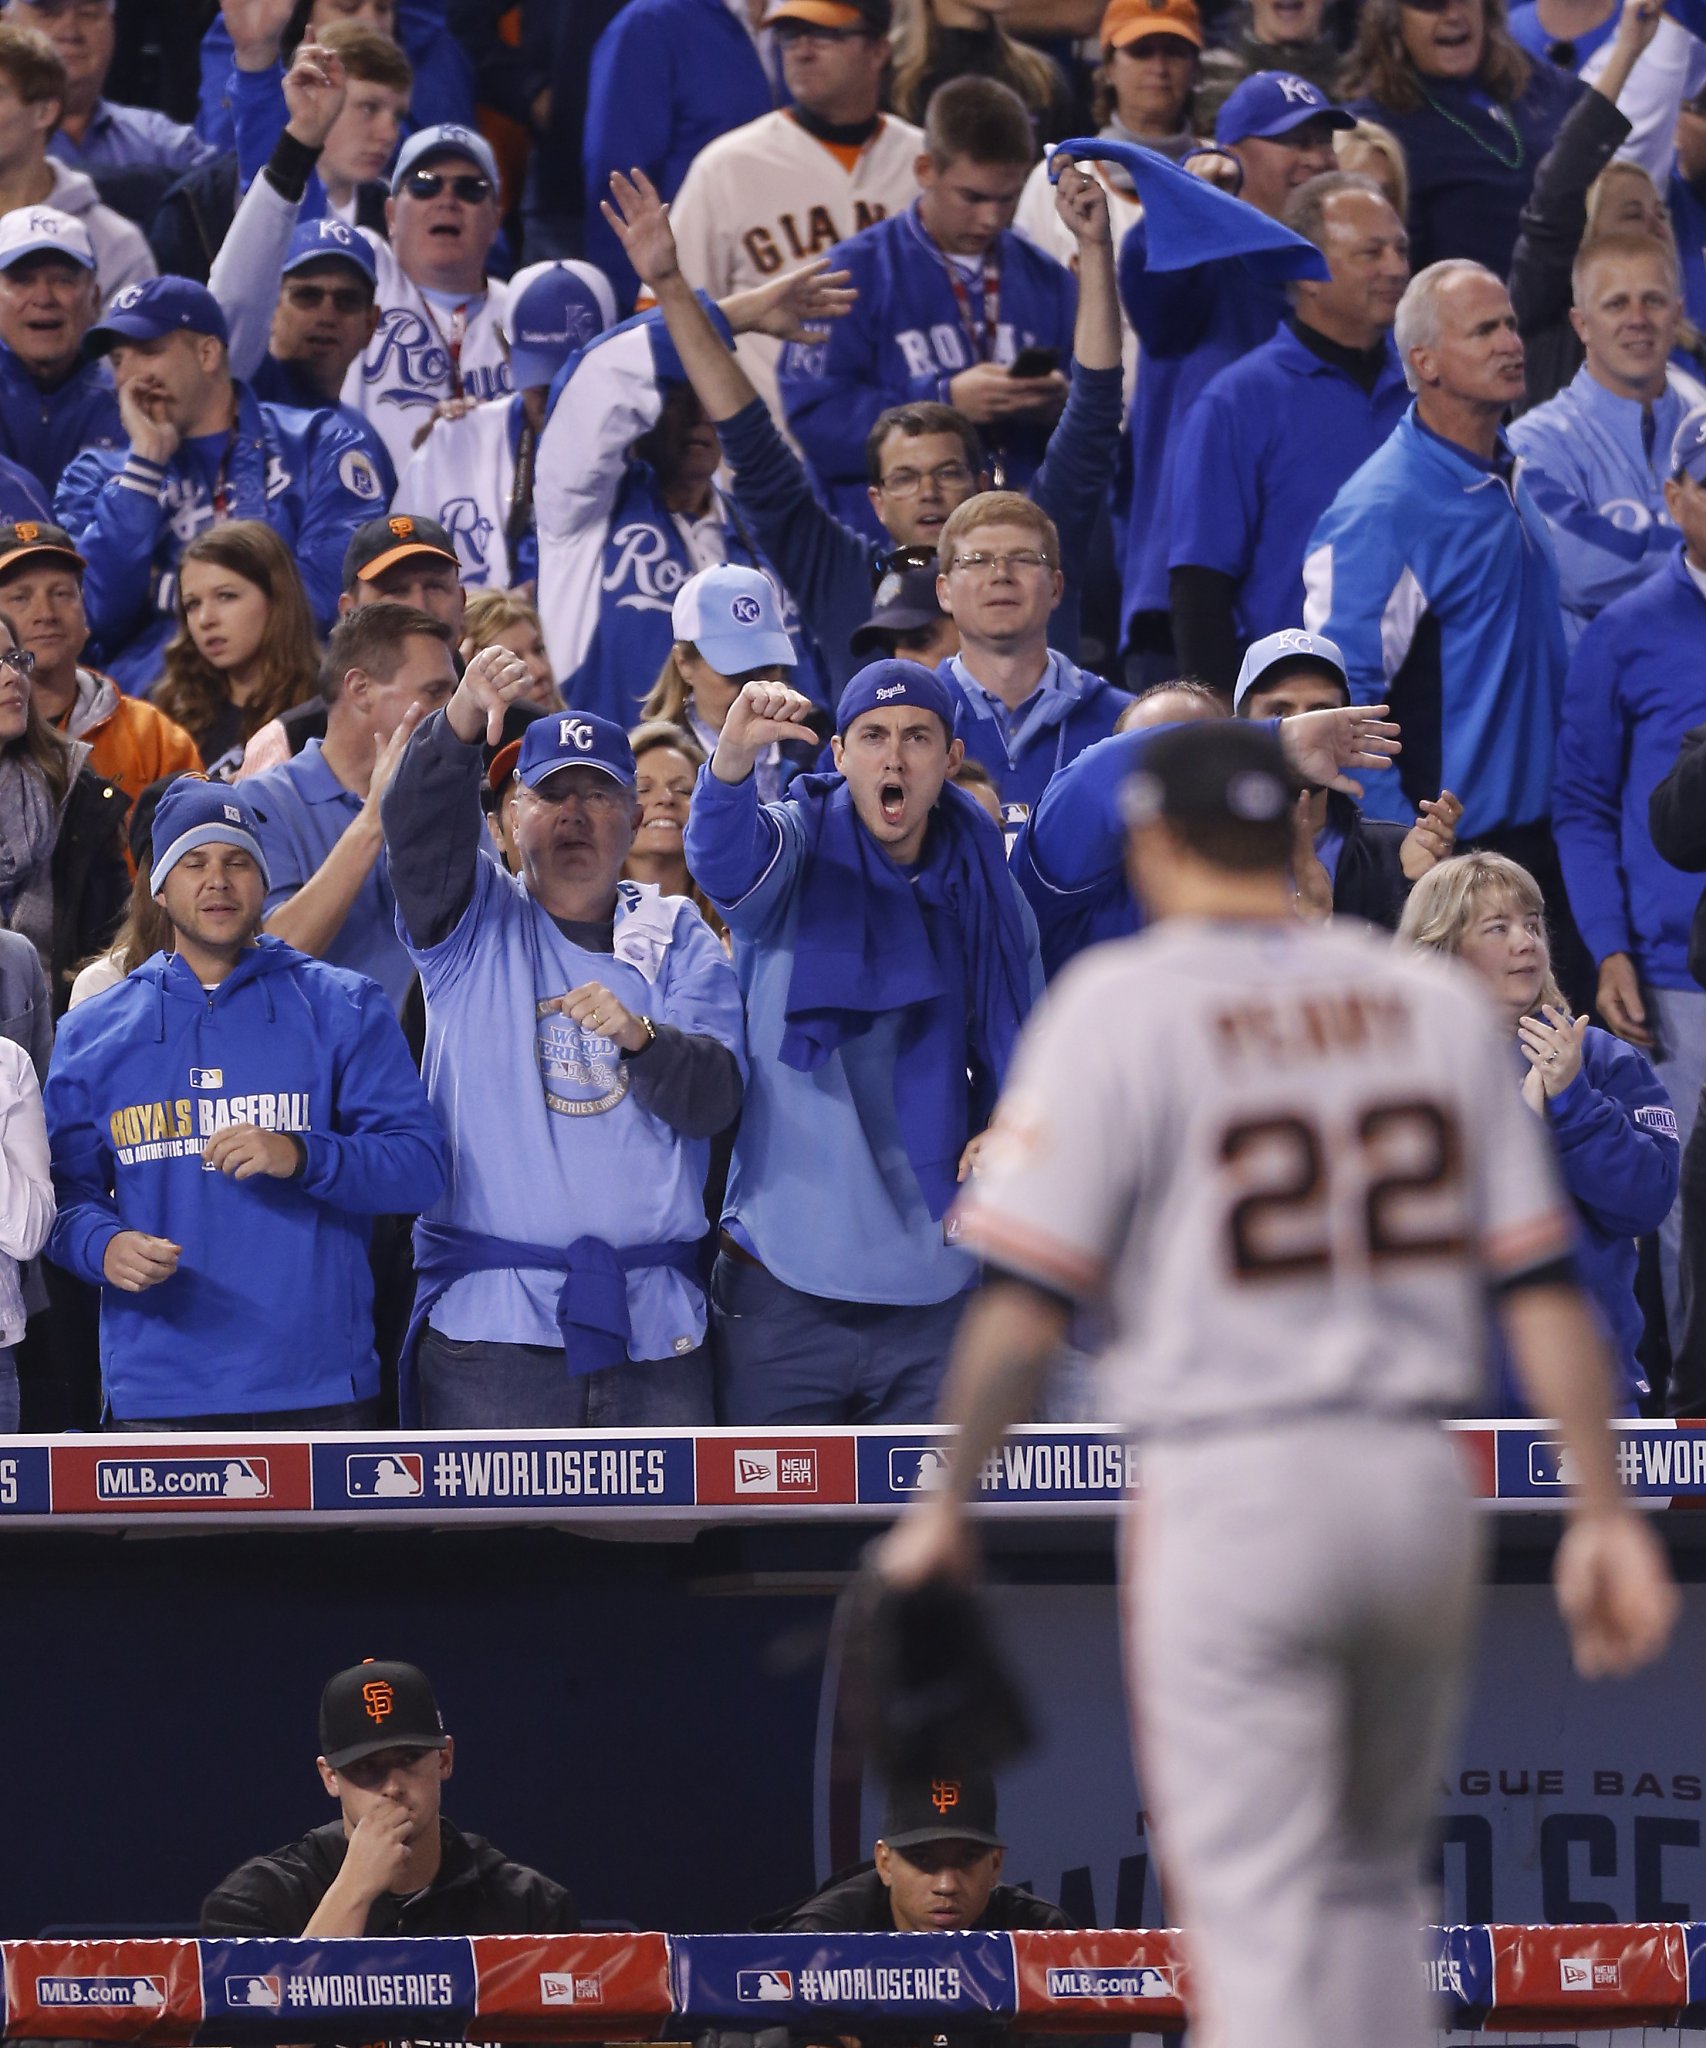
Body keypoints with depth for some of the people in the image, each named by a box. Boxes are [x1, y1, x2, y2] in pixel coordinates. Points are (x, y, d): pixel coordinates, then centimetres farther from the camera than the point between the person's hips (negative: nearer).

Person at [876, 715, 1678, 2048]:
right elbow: (1542, 1285, 4)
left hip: (1229, 1488, -4)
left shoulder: (1121, 1004, -4)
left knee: (1260, 1909, -2)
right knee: (1376, 1880, 21)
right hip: (1422, 1488, 4)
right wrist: (1603, 1512, 5)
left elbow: (1027, 1302, -8)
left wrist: (948, 1507, 2)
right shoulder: (1439, 1000, 8)